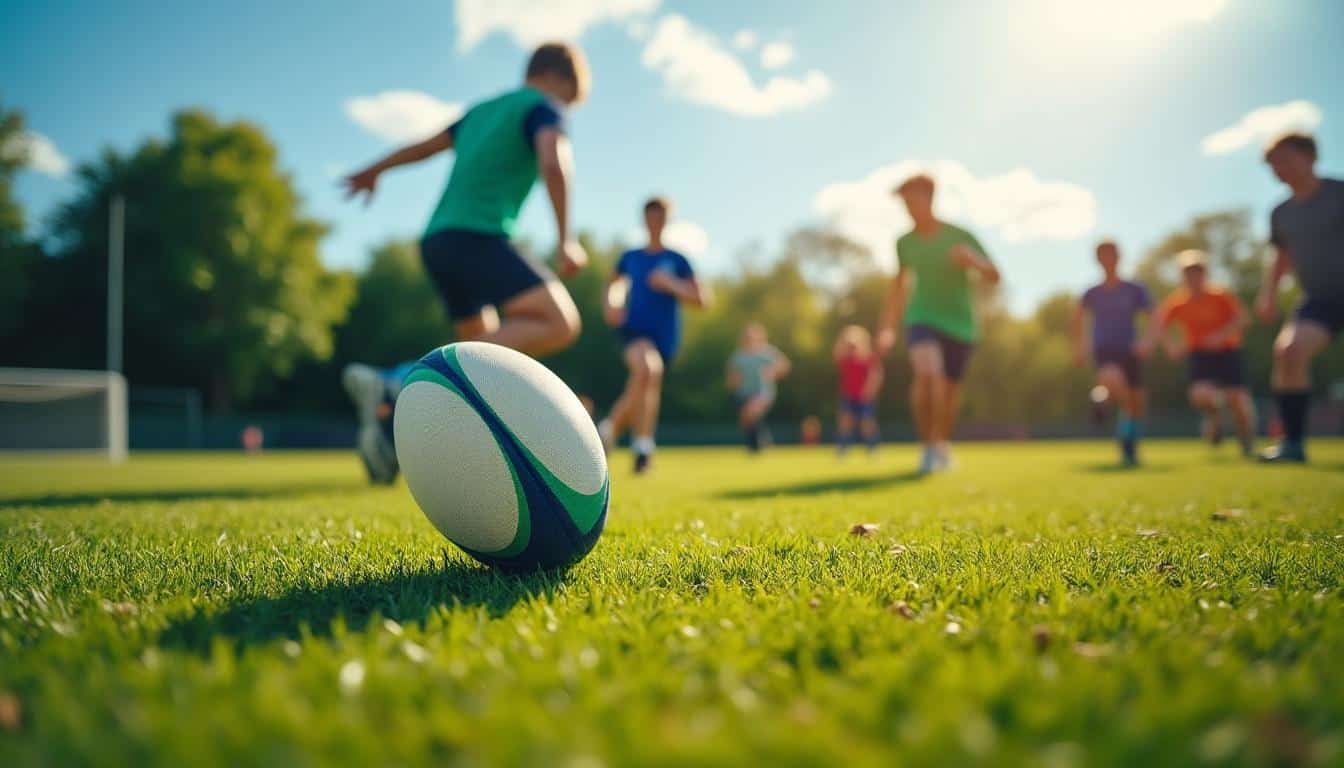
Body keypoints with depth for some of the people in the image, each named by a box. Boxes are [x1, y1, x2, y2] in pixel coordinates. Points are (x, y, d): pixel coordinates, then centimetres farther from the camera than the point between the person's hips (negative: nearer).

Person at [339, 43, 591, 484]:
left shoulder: (483, 110, 26)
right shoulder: (543, 108, 3)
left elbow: (426, 146, 38)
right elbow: (554, 164, -18)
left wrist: (373, 172, 52)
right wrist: (565, 239, -17)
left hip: (438, 239, 9)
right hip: (476, 236, -9)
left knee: (486, 347, 20)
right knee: (559, 324, -20)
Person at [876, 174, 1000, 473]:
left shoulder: (960, 237, -6)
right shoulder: (905, 243, 1)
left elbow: (994, 277, -4)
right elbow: (899, 285, 15)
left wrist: (973, 259, -26)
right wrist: (886, 328, 13)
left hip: (960, 324, 0)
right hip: (923, 318, 0)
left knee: (949, 391, 8)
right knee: (927, 373, -28)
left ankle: (942, 445, 35)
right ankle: (928, 445, -15)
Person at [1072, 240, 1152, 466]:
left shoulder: (1134, 290, 0)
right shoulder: (1093, 293, 4)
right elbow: (1079, 316, 22)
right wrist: (1079, 346, 18)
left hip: (1129, 351, 1)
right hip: (1104, 351, -1)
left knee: (1137, 402, 6)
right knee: (1111, 380, -34)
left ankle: (1131, 447, 29)